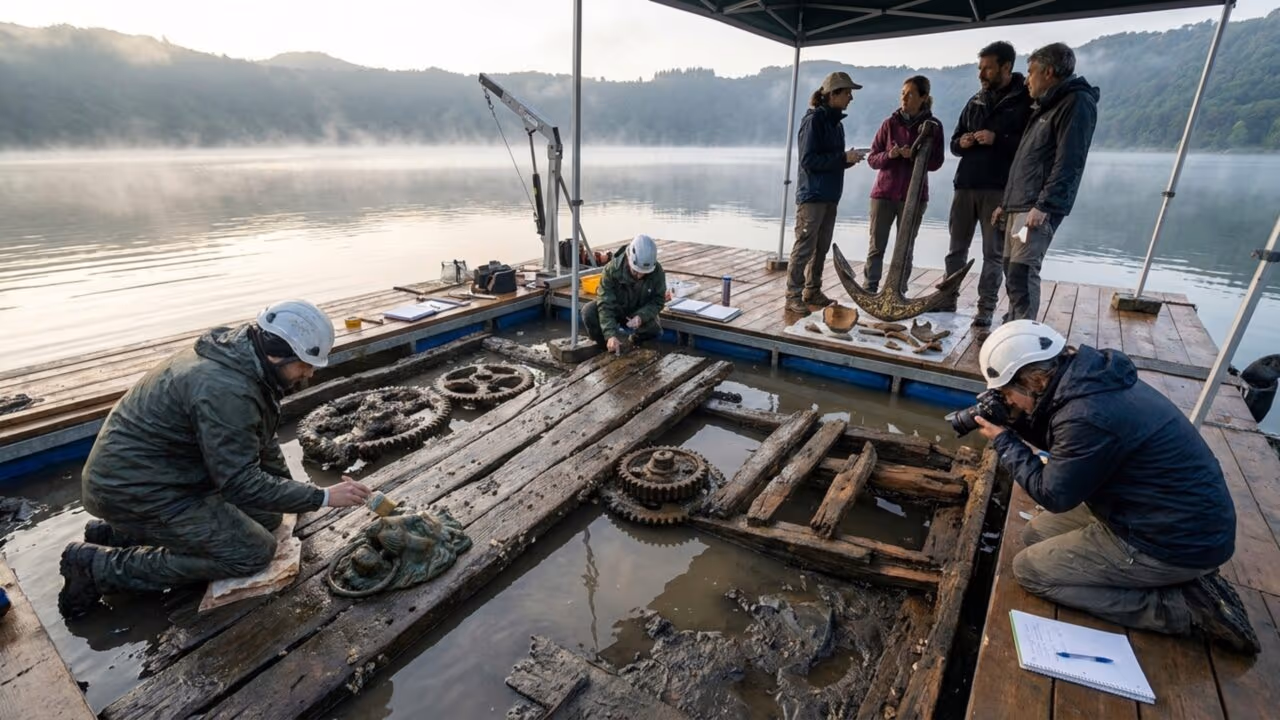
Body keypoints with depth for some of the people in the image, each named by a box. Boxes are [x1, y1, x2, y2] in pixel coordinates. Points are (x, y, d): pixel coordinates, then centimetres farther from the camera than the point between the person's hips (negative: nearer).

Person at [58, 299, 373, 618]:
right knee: (253, 552, -8)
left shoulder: (244, 360, -1)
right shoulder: (225, 390, -31)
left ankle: (121, 532, 16)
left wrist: (291, 490, 8)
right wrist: (322, 497, -23)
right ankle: (101, 565, -1)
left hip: (157, 472, 10)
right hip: (134, 488, -9)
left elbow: (262, 438, 11)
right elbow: (241, 483, -27)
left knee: (265, 515, 10)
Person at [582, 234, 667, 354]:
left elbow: (658, 301, -13)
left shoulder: (657, 272, -23)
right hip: (615, 311, -1)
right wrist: (610, 335, -43)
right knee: (589, 312, -29)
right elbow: (605, 305, -31)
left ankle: (634, 340, 8)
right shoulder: (612, 269, -29)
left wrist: (641, 316, -34)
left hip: (640, 314, 1)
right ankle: (608, 346, -6)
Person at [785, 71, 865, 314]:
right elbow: (808, 160, -16)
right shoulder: (814, 120, -9)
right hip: (812, 196, -8)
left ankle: (812, 292, 20)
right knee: (804, 247, -7)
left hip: (830, 197, 8)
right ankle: (793, 296, -2)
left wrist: (848, 159, 1)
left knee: (821, 248, 11)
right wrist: (843, 158, -16)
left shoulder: (836, 122, 15)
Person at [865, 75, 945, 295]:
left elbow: (936, 162, -2)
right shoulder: (890, 123, 2)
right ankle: (869, 291, 4)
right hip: (884, 192, 0)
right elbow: (872, 158, 2)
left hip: (913, 195, 0)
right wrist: (888, 155, -18)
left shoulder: (933, 126, 1)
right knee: (876, 246, 0)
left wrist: (914, 155, -19)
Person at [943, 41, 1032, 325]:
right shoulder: (975, 101, 15)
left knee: (994, 252, 1)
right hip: (965, 185, 5)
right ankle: (948, 298, 19)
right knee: (956, 248, 9)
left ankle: (986, 308, 6)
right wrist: (962, 143, -2)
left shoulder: (1025, 100, -2)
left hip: (999, 189, -5)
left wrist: (997, 139, -19)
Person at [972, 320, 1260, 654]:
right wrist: (1017, 422, -1)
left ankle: (1182, 606, -2)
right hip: (1183, 515, 9)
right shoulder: (1088, 377, -3)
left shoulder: (1087, 415, -32)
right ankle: (1179, 577, 11)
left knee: (1029, 569, -4)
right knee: (1037, 532, 15)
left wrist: (1004, 441, -9)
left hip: (1178, 540, -9)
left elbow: (1053, 494, -18)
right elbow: (1061, 442, 14)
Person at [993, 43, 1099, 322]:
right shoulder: (1045, 106, 24)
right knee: (1012, 271, 9)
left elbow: (1068, 163, -16)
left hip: (1039, 208, -9)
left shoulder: (1077, 102, -6)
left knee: (1021, 273, -16)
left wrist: (1044, 205, -24)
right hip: (1019, 204, 9)